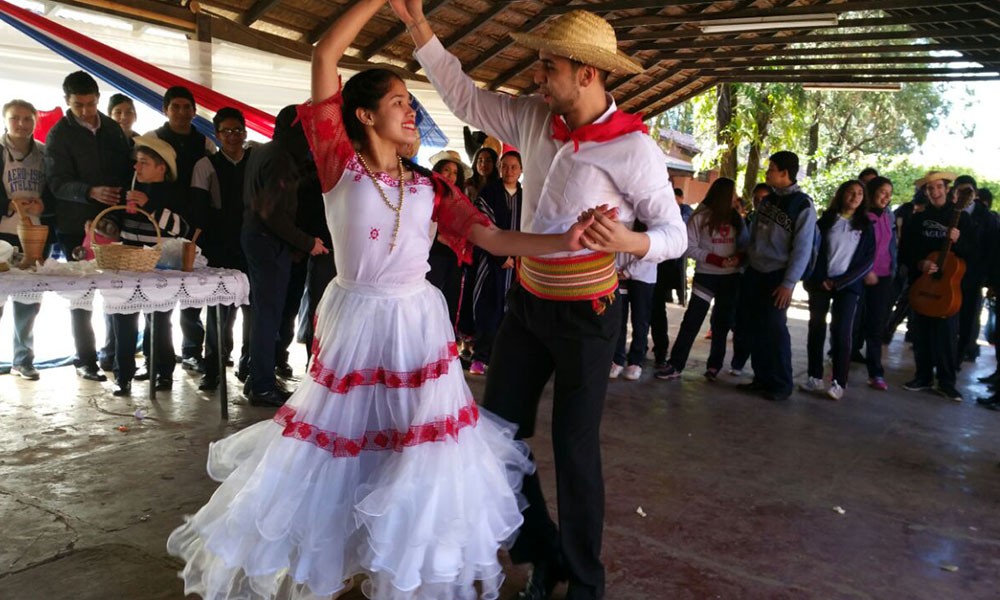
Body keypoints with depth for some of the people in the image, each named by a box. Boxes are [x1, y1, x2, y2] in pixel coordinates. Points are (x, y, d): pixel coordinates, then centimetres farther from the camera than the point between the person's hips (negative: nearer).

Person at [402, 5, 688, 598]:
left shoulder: (633, 147, -17)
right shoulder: (534, 117, 0)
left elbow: (675, 233, -12)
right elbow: (464, 96, 8)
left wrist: (630, 242, -33)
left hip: (585, 315, -6)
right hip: (527, 301, 6)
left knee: (575, 446, 3)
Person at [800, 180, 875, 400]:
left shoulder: (865, 226, 5)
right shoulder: (826, 220, 6)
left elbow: (868, 260, -1)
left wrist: (840, 282, -10)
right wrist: (820, 279, -8)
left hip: (847, 285, -1)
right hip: (820, 283, 1)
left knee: (841, 332, -7)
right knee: (816, 328, 3)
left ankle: (839, 382, -2)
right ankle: (815, 377, 11)